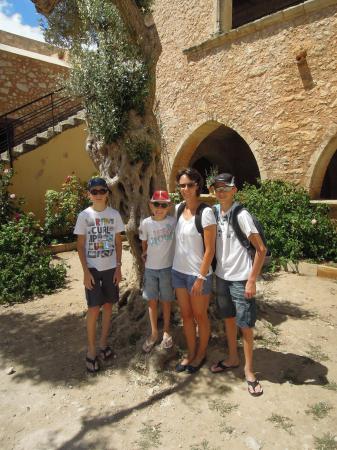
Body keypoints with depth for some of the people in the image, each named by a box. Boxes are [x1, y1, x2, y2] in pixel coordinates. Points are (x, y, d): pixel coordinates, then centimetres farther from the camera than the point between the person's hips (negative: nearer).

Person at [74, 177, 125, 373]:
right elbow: (80, 245, -3)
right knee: (94, 309, -1)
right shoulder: (84, 215, -4)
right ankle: (91, 351, 13)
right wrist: (85, 271, -9)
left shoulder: (114, 214, 0)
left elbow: (118, 242, 5)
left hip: (111, 267, 2)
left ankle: (103, 343, 27)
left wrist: (119, 266, 0)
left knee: (108, 306, 11)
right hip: (93, 268, -2)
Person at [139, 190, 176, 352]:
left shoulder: (173, 222, -11)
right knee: (152, 301, 11)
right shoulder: (146, 223, -6)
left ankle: (166, 331, 30)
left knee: (166, 301, 11)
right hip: (150, 268, 2)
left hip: (167, 267, -1)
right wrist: (145, 254, 2)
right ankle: (154, 333, 28)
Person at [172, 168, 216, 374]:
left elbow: (210, 250, -16)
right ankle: (191, 353, 35)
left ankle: (201, 354, 33)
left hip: (198, 273, -6)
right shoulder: (178, 209, 2)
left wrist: (201, 277, -16)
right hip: (178, 271, 6)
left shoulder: (206, 212, -16)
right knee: (186, 315, 17)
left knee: (200, 315, 12)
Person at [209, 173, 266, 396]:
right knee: (228, 319, 19)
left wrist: (252, 280, -16)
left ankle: (249, 369, 22)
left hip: (241, 279, -6)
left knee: (245, 325, 4)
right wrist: (214, 273, 9)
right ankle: (233, 358, 37)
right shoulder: (215, 214, 4)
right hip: (222, 276, 6)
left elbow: (261, 249, -14)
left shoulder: (241, 215, -14)